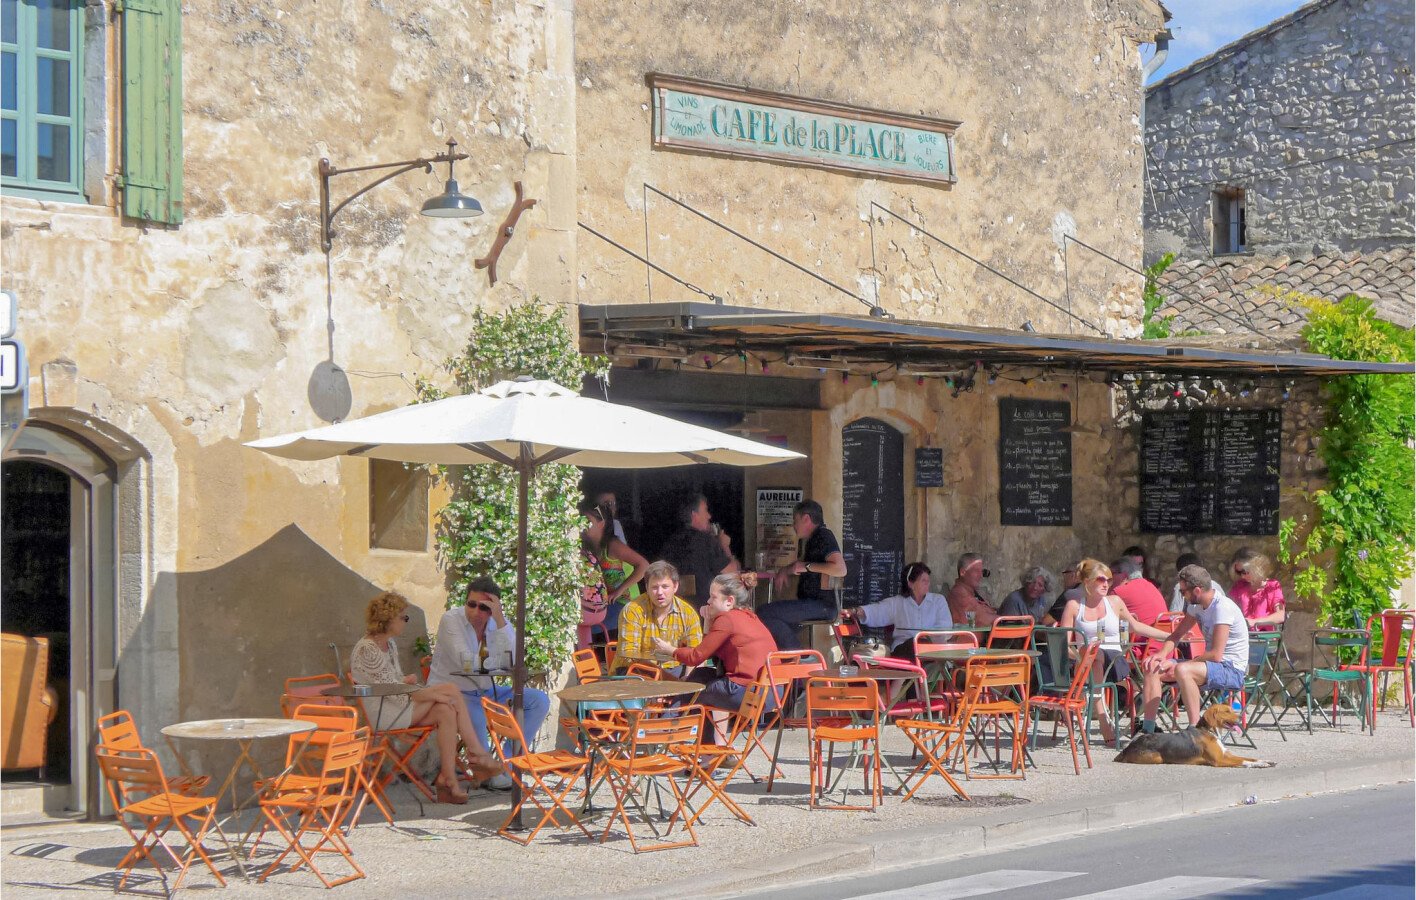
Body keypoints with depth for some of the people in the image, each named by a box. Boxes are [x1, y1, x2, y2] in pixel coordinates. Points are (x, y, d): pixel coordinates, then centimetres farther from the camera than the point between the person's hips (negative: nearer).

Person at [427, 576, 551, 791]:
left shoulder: (499, 622, 1)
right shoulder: (451, 619, -13)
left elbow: (514, 662, -16)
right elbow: (467, 663, -25)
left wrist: (500, 620, -22)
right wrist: (499, 660, -12)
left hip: (485, 691, 7)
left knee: (539, 701, -5)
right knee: (475, 715, -39)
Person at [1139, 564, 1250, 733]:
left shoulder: (1222, 607, -20)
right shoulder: (1196, 605, 7)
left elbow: (1216, 654, -25)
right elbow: (1177, 634, 18)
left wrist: (1178, 665, -17)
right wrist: (1162, 654, -4)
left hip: (1232, 670, -9)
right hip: (1211, 666, 9)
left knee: (1182, 670, -35)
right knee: (1153, 668, -1)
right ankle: (1147, 729, -6)